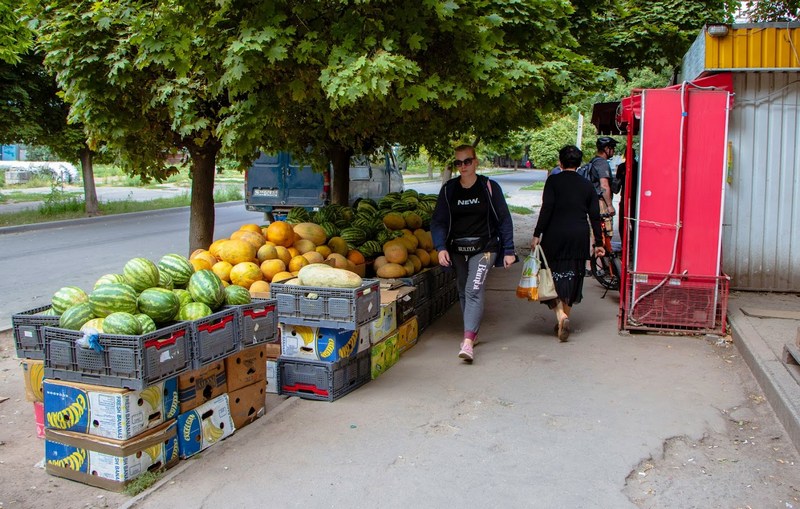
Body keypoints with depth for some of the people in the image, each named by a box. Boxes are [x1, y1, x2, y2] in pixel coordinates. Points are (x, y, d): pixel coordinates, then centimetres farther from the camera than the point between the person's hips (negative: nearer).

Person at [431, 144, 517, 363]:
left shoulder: (489, 187, -3)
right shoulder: (448, 189, 3)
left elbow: (504, 219, 2)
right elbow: (438, 221, 3)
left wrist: (508, 250, -1)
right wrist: (441, 248, -12)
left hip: (484, 248, -4)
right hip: (457, 249, 4)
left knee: (474, 290, -17)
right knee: (463, 292, 11)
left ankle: (468, 342, -23)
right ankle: (473, 332, 30)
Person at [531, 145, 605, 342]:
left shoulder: (553, 181, -3)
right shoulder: (587, 185, 8)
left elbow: (546, 209, -12)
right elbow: (595, 216, 7)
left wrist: (537, 234, -10)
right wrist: (598, 243, 13)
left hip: (554, 237, -3)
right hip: (579, 237, 3)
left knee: (552, 276, 4)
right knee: (572, 278, 13)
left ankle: (560, 314, -17)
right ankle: (565, 317, 20)